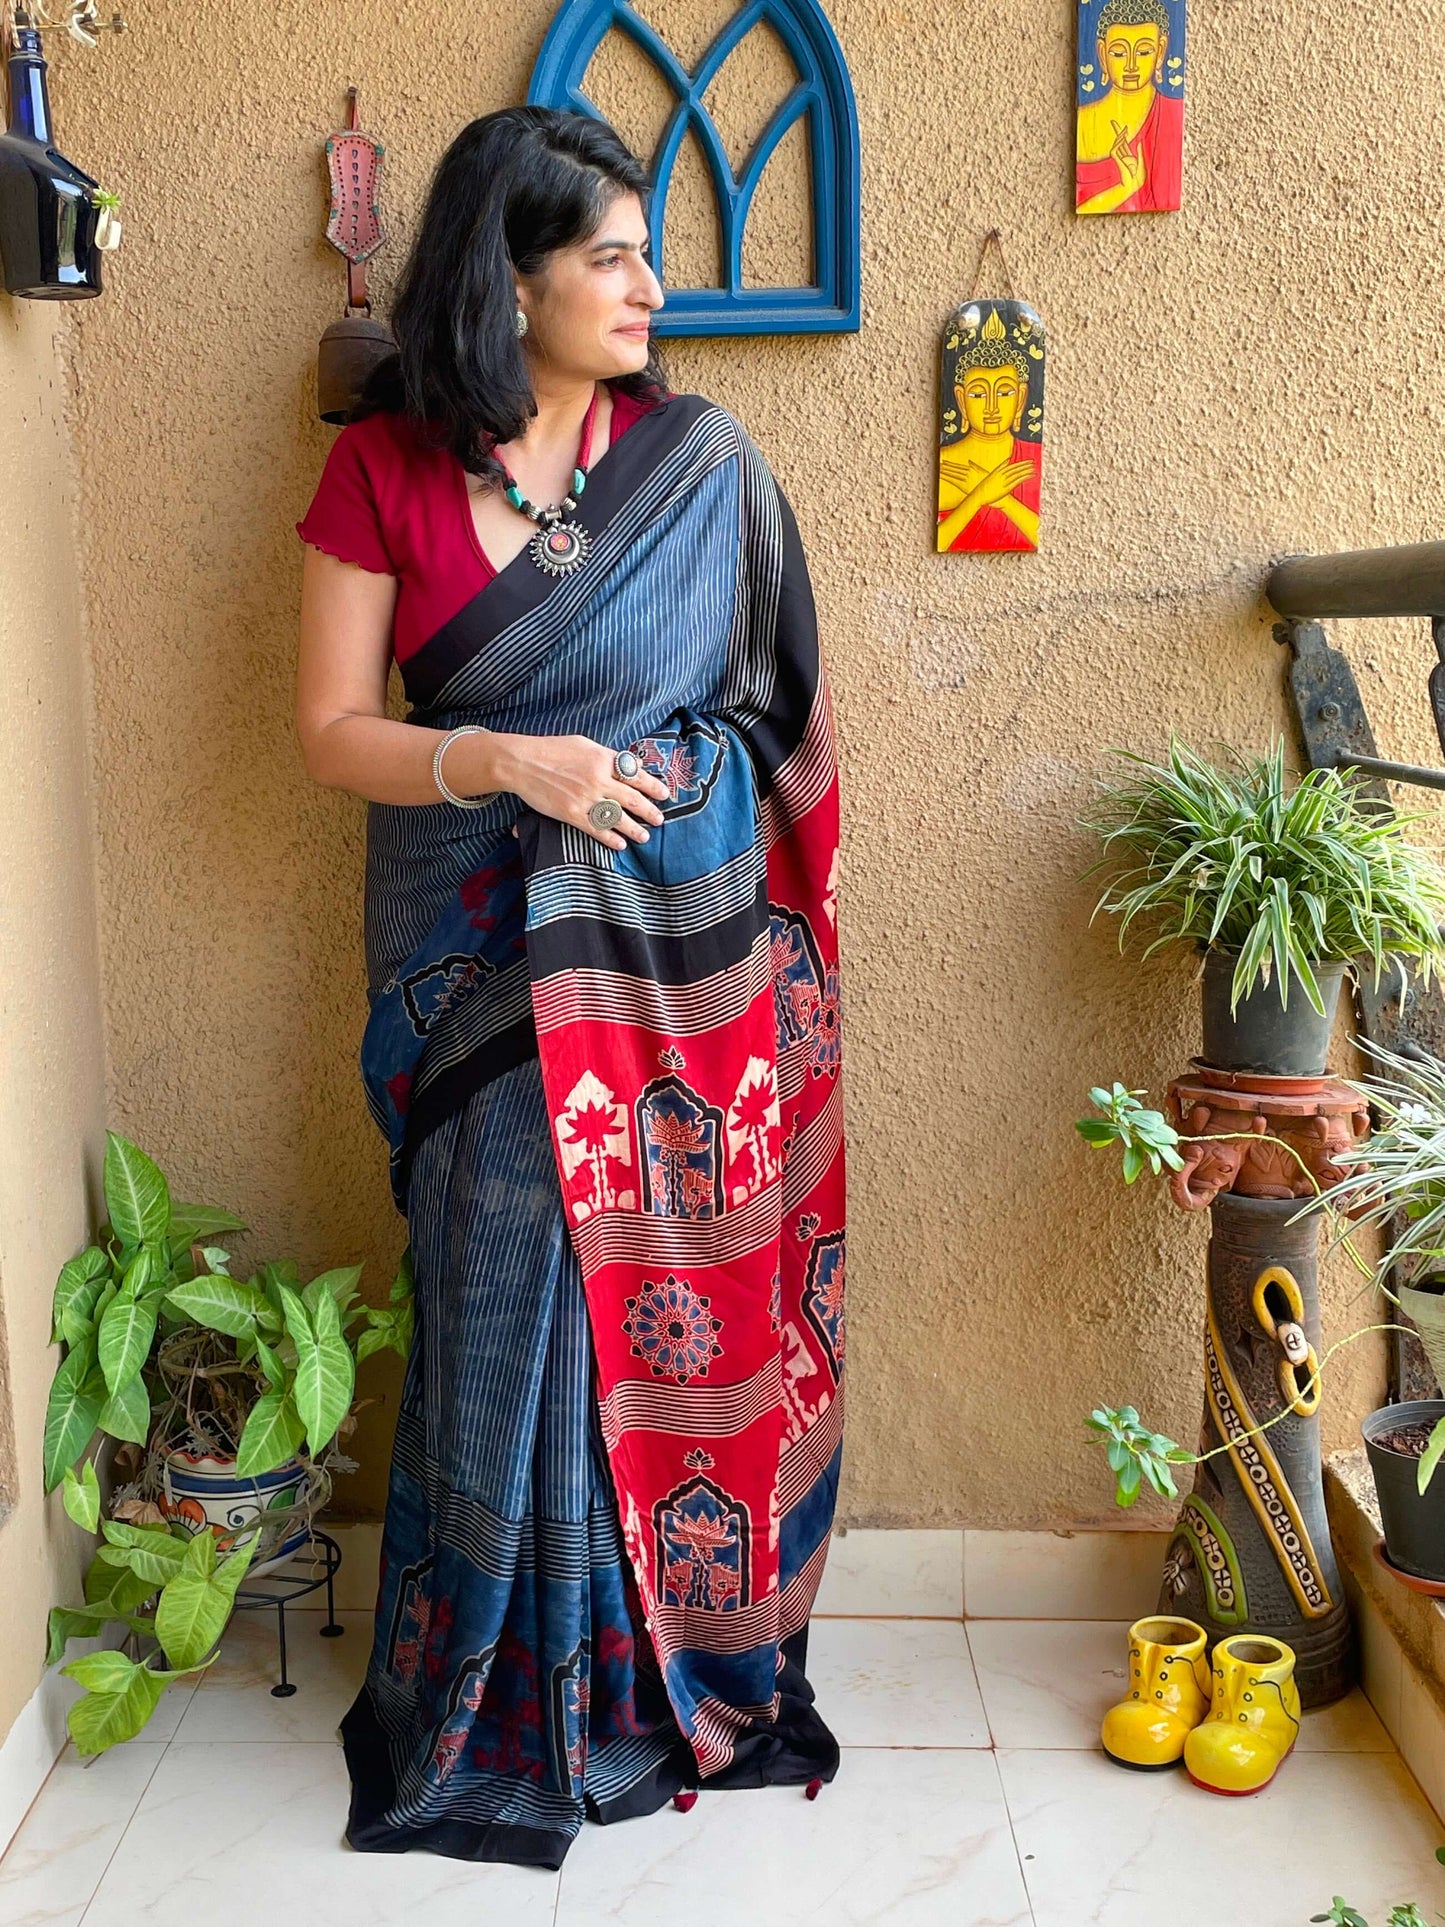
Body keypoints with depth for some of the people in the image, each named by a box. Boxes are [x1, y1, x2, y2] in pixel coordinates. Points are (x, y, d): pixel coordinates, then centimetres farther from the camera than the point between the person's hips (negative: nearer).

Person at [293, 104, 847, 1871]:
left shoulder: (699, 459, 2)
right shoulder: (383, 469, -1)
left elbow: (773, 704, 8)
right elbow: (329, 730, -1)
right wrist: (503, 762, -17)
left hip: (685, 944, 1)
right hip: (489, 960, -1)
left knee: (687, 1288, 6)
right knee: (510, 1300, 3)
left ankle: (693, 1656, 29)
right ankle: (508, 1686, 26)